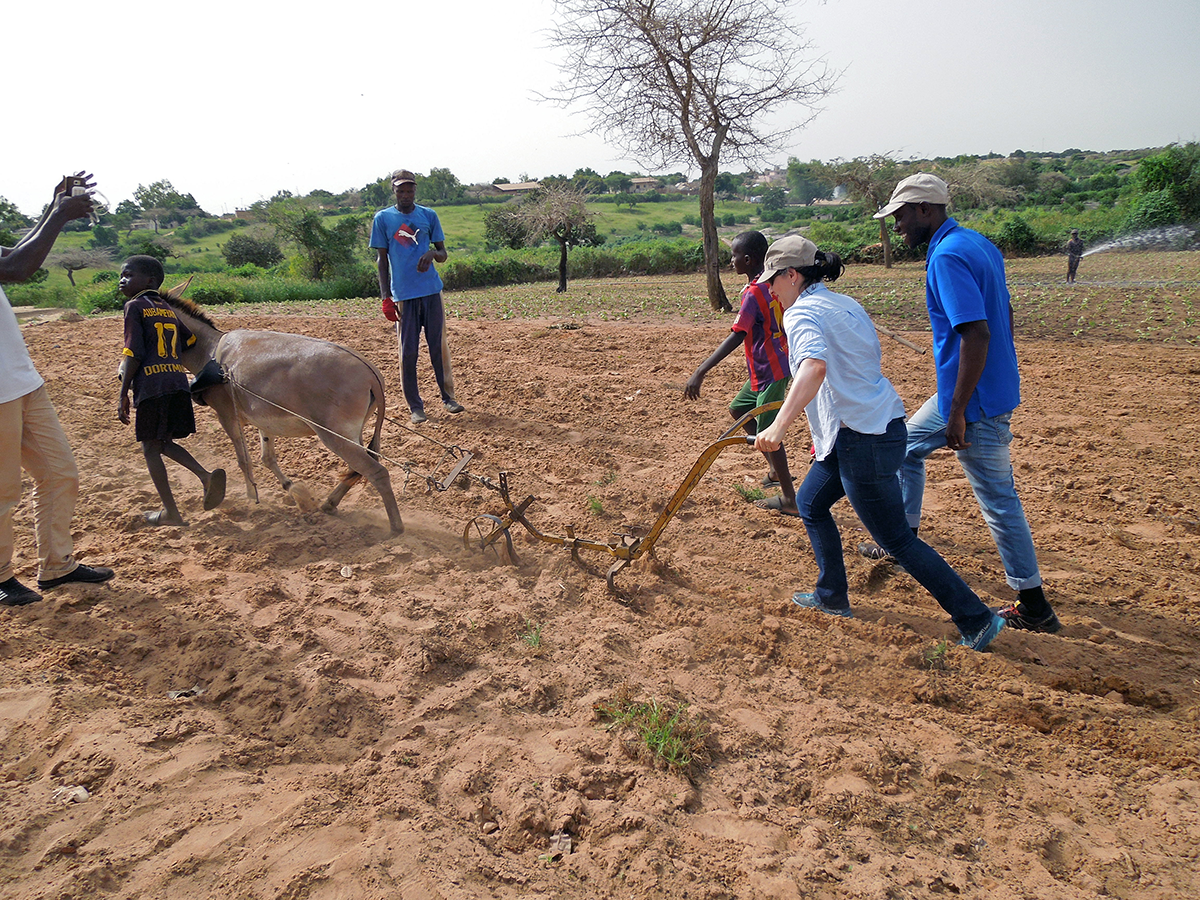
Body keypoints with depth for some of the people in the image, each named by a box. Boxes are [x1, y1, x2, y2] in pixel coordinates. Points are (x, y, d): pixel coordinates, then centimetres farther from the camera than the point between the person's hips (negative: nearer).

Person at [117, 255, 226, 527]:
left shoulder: (135, 306, -1)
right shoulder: (169, 309, 18)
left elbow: (134, 353, -8)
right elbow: (191, 340, 22)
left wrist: (123, 395, -7)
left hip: (150, 385, -6)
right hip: (178, 382, 6)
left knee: (150, 448, 4)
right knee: (163, 443, 18)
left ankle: (171, 513, 5)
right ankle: (206, 475, -5)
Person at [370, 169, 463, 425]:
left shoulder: (429, 216, 10)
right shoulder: (383, 219, 6)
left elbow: (443, 254, 13)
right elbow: (382, 260, 6)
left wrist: (433, 253, -12)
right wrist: (386, 298, -2)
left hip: (432, 291, 1)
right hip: (403, 295, -1)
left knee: (439, 346, 4)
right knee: (408, 351, -1)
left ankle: (448, 396, 16)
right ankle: (415, 406, 7)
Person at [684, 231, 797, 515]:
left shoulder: (753, 293, -23)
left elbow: (736, 337, -30)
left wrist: (700, 372, -33)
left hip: (770, 372, -10)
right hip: (764, 369, 10)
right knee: (738, 409, 22)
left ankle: (789, 499, 7)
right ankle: (774, 468, 28)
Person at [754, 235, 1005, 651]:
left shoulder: (802, 313, -15)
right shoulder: (845, 303, 13)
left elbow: (815, 366, -35)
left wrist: (779, 426, -44)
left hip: (862, 438, -10)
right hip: (882, 422, 10)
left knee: (896, 538, 1)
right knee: (810, 503, 22)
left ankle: (977, 619, 8)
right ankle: (832, 596, 32)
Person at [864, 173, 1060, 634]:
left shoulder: (948, 256, -21)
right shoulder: (979, 243, 9)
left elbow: (977, 333, -28)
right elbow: (1003, 315, 16)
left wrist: (957, 414, -26)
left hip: (977, 400, -10)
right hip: (997, 385, 10)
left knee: (998, 499, -1)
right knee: (908, 445, 24)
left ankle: (1035, 607, 11)